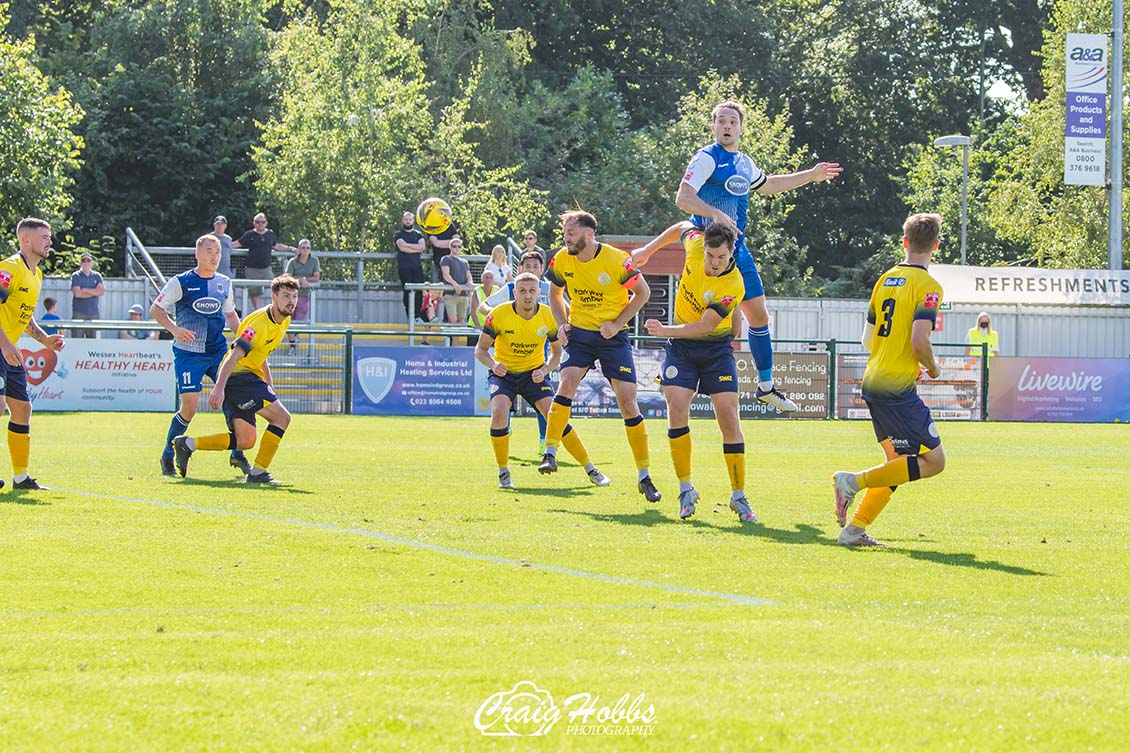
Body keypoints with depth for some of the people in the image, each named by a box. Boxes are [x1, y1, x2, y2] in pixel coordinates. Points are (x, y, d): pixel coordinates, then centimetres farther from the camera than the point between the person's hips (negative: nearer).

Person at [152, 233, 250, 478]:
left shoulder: (224, 283, 11)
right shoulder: (181, 282, -5)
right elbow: (155, 309, -2)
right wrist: (174, 329, -19)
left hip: (218, 351, 5)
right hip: (188, 353, -5)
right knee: (190, 407, -10)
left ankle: (237, 455, 7)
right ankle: (167, 456, 10)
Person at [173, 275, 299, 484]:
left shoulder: (283, 321, 12)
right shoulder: (260, 322, -18)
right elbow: (234, 355, -26)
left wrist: (270, 387, 24)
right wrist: (219, 388, -35)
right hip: (238, 376, -10)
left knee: (245, 441, 4)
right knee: (282, 416, -13)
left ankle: (188, 444, 2)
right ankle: (258, 472, -10)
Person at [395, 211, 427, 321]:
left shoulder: (418, 234, 18)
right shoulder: (398, 235, 9)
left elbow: (422, 246, 0)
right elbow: (402, 247, -9)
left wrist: (407, 245, -7)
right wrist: (417, 249, -5)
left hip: (417, 266, 2)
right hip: (404, 267, -2)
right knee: (408, 291, -4)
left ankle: (419, 316, -6)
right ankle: (410, 317, -1)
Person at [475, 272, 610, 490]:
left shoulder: (548, 316, -12)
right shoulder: (499, 315, -17)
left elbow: (557, 352, 2)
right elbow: (480, 349, -8)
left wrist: (544, 370, -19)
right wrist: (493, 365, -30)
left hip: (534, 373, 1)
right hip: (503, 373, -1)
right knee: (499, 412, -29)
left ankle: (591, 471, -3)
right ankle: (503, 473, -10)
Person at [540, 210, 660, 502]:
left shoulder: (617, 260, -15)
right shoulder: (562, 261, -3)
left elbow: (642, 292, -3)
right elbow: (555, 293, 16)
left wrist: (617, 324, -11)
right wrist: (562, 324, 0)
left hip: (612, 337, -2)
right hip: (579, 333, 2)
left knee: (628, 402, -5)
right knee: (567, 382, -24)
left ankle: (644, 478, 4)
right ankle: (550, 454, -19)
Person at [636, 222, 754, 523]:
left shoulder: (733, 286, -26)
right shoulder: (696, 244, -14)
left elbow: (705, 326, -26)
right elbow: (681, 227, 10)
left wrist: (665, 330, -35)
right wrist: (648, 250, 10)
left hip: (716, 348, -3)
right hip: (681, 347, 3)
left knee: (729, 418, -10)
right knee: (676, 410, -13)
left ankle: (738, 496, 0)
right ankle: (686, 488, -2)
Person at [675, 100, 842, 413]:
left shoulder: (744, 163, 14)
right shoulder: (707, 158, -11)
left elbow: (768, 185, 35)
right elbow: (682, 198, -21)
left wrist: (811, 175, 35)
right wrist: (716, 214, -35)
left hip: (738, 248, 8)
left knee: (759, 315, 13)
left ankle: (766, 385, 24)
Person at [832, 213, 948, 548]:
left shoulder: (885, 279, 12)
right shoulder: (927, 287, -11)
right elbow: (919, 341, -21)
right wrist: (933, 368, 0)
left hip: (873, 382, 8)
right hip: (898, 388, -8)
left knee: (899, 461, 16)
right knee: (933, 460, -3)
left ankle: (854, 528, 9)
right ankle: (855, 481, -11)